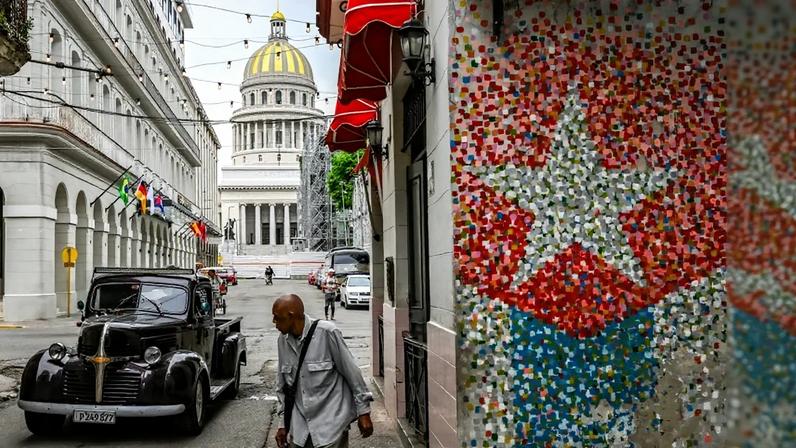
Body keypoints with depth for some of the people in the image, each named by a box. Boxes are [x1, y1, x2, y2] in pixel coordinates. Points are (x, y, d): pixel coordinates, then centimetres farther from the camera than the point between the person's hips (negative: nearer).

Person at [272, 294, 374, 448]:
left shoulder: (327, 332, -15)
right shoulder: (283, 340, 3)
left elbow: (352, 372, -8)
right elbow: (282, 385, 13)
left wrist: (363, 412, -4)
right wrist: (283, 423, 13)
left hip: (331, 424, -5)